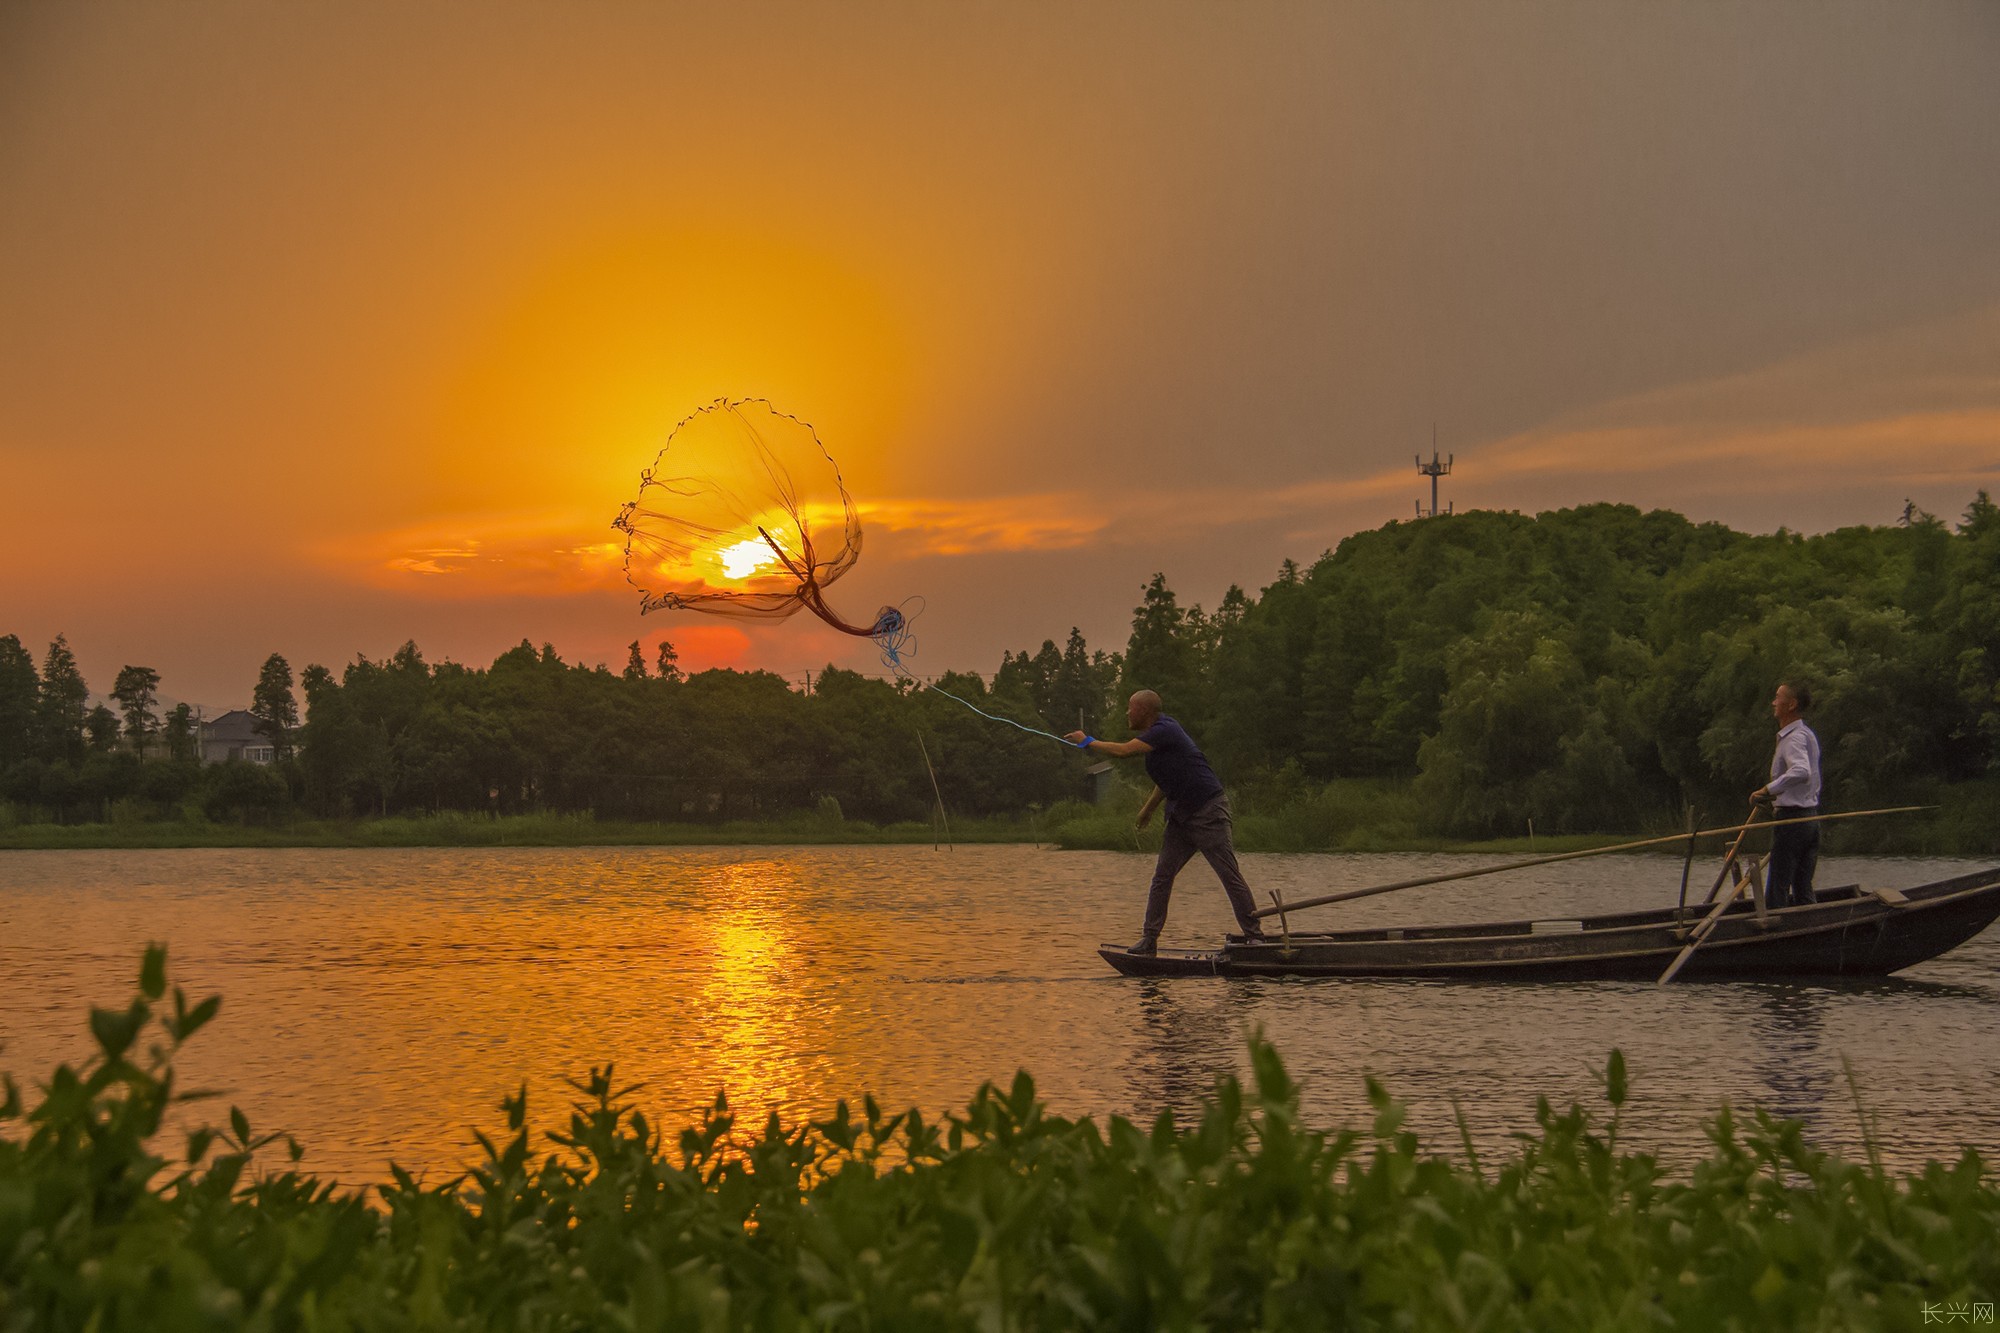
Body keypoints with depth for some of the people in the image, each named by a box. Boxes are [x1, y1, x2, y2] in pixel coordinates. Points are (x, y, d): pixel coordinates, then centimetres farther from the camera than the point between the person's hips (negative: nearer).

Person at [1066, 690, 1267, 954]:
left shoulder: (1164, 731, -17)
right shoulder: (1155, 734, 13)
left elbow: (1121, 751, -23)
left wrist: (1087, 741, -10)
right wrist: (1148, 808, 24)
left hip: (1208, 811, -10)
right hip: (1181, 817, 10)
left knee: (1231, 876, -8)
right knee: (1162, 877, 5)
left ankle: (1254, 937, -5)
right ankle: (1149, 939, 7)